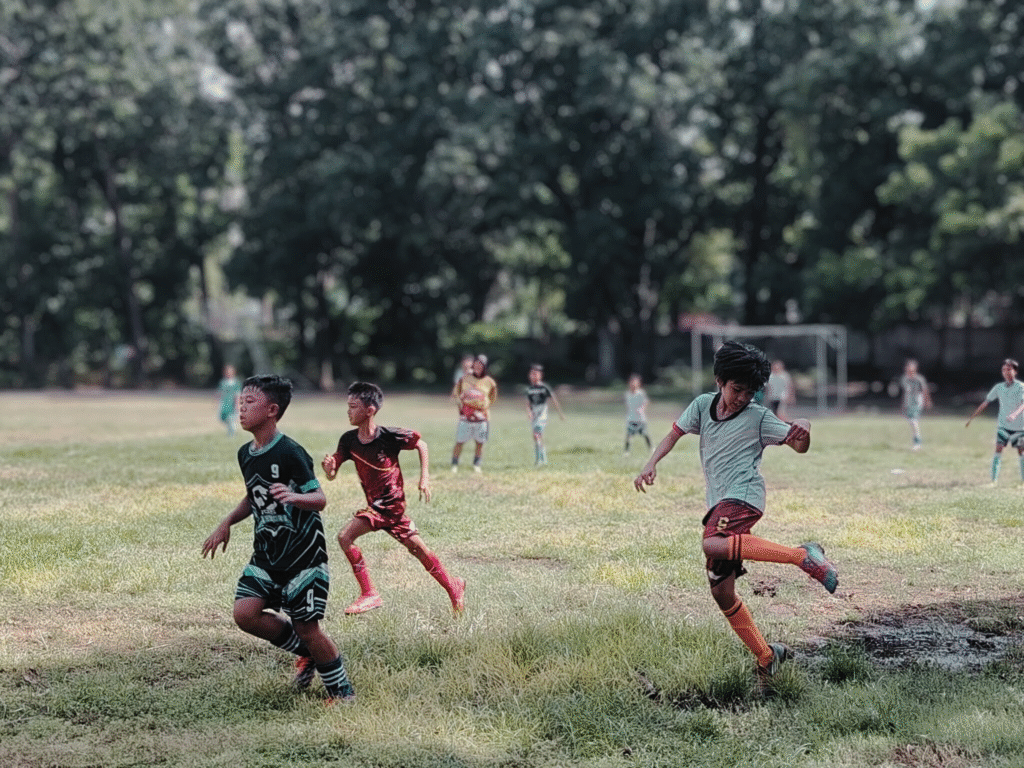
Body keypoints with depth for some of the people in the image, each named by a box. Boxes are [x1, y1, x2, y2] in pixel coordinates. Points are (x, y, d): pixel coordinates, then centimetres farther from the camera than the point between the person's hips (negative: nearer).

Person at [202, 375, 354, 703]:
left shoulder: (289, 453, -18)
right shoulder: (246, 454, 7)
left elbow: (320, 498, -19)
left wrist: (295, 497, -39)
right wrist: (227, 523, 13)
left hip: (303, 555, -7)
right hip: (266, 554, 7)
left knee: (307, 627, -5)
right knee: (245, 613, -9)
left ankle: (342, 692, 16)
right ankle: (305, 653, 15)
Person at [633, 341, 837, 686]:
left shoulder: (758, 417, -1)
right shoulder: (703, 404, 11)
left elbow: (799, 446, 2)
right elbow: (674, 434, 15)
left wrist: (803, 430, -21)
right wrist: (651, 463, -1)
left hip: (743, 496, -6)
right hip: (719, 504, 6)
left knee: (713, 545, -37)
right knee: (721, 592, 4)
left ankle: (803, 556, -34)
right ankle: (766, 657, 16)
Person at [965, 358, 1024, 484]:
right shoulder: (999, 387, 3)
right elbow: (985, 402, 9)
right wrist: (972, 417, 8)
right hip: (1003, 425, 2)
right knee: (998, 449, -11)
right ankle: (994, 479, -12)